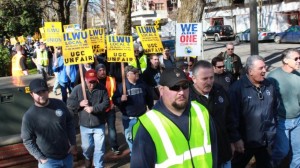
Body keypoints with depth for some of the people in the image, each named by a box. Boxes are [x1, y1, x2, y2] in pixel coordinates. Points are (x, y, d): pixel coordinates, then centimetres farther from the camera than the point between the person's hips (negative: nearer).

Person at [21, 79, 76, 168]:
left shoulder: (59, 104, -7)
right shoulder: (29, 116, -16)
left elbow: (69, 122, 4)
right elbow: (27, 141, -9)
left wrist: (73, 143, 2)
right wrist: (40, 158, -12)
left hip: (67, 155, 4)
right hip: (48, 161, -3)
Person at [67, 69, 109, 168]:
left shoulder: (102, 89, -8)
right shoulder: (78, 89, -7)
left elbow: (106, 103, -13)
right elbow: (69, 104, -4)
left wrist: (93, 108, -23)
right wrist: (80, 104, -21)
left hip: (99, 125, -1)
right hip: (84, 125, 1)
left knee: (100, 148, 6)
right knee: (86, 146, 17)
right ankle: (87, 157, 50)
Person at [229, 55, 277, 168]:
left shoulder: (269, 86, 2)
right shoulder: (237, 88, -17)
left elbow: (274, 109, 13)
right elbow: (232, 116, -18)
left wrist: (272, 131, 14)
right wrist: (236, 138, -17)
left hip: (266, 140, 5)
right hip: (246, 141, -5)